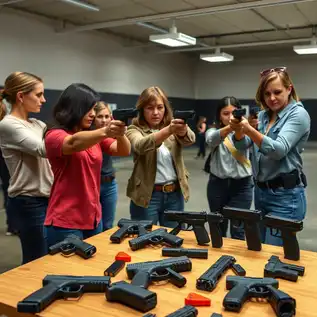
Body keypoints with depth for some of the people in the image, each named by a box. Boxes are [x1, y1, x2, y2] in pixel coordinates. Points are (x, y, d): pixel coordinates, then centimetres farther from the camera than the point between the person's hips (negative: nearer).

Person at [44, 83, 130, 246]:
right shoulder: (54, 135, -9)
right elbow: (74, 143, -31)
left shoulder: (94, 136, 10)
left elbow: (124, 151, -4)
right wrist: (105, 132, -47)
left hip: (94, 218, 7)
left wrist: (120, 134, -25)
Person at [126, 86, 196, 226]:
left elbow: (189, 139, -14)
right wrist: (168, 131, -41)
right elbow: (141, 146, -25)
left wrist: (182, 129, -38)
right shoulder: (135, 130, -2)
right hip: (147, 196, -3)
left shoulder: (173, 126, 7)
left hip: (175, 195, 3)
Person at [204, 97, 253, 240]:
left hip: (241, 185, -1)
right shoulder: (213, 131, 1)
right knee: (218, 228, 13)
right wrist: (230, 127, -47)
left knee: (237, 230, 2)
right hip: (217, 184, 1)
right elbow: (212, 139, -25)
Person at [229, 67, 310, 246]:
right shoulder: (263, 115, 11)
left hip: (286, 196, -7)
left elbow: (278, 150, -22)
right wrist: (238, 130, -21)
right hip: (261, 191, 7)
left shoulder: (298, 114, -9)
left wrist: (250, 130, -35)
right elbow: (243, 145, 1)